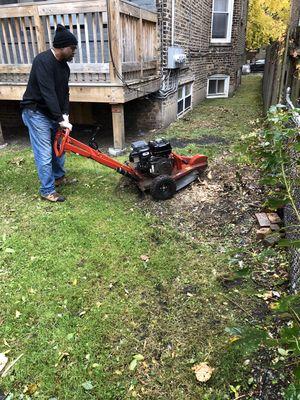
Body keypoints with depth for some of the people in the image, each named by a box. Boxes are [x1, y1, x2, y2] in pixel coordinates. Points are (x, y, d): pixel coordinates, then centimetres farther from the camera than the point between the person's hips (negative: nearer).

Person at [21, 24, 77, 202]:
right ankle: (47, 191, 6)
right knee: (45, 154, -6)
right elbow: (48, 93, -28)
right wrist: (60, 119, -29)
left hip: (53, 113, 9)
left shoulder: (64, 66, 6)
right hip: (36, 112, -8)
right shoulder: (43, 61, -21)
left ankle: (59, 176, 38)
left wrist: (65, 115, -7)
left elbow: (65, 93, 7)